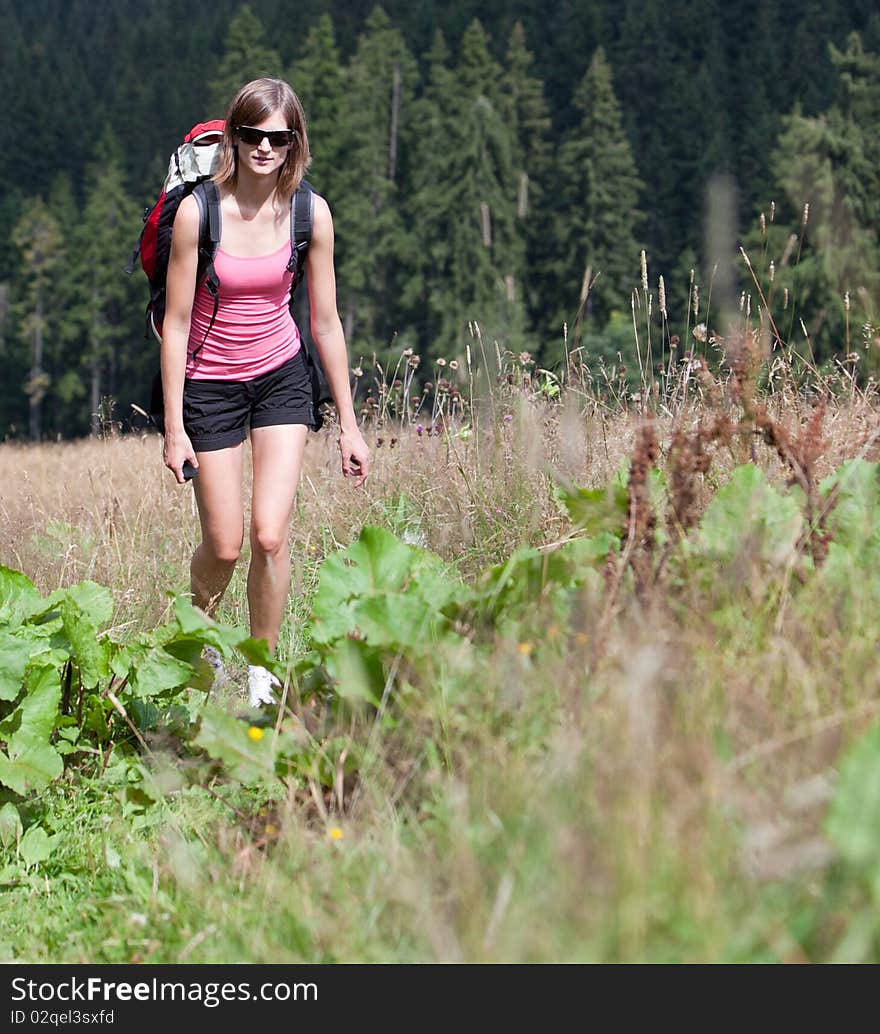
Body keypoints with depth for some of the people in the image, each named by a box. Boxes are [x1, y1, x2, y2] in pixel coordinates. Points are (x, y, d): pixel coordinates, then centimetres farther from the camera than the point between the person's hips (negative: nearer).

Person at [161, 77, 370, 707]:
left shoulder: (310, 213, -9)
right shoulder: (198, 212, -17)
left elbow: (326, 322, 0)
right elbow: (176, 323, -11)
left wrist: (349, 424, 2)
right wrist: (174, 428, -11)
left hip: (281, 377, 1)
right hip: (210, 384, -1)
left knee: (270, 536, -12)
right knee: (223, 549, 2)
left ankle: (263, 671, 9)